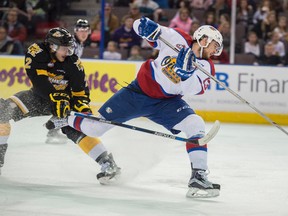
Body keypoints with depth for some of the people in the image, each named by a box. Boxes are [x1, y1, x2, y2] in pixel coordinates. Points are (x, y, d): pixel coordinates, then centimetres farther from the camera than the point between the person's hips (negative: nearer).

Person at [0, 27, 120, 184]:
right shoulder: (36, 51, -19)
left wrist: (83, 106, -30)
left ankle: (108, 164, -30)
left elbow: (80, 90, -10)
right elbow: (37, 78, -30)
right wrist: (55, 97, -40)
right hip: (38, 96, 1)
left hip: (63, 99, -1)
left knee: (76, 129, -26)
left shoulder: (73, 63, -16)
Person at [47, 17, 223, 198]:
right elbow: (141, 26, -10)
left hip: (168, 102, 2)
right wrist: (148, 27, -32)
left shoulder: (206, 68, -9)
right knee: (93, 127, 0)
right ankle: (67, 119, 32)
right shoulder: (178, 38, -13)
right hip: (139, 90, -2)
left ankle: (199, 177, -20)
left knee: (195, 125, -24)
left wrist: (186, 71, -41)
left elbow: (192, 89, -25)